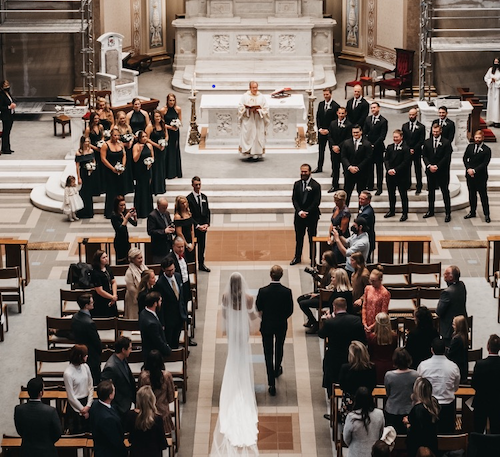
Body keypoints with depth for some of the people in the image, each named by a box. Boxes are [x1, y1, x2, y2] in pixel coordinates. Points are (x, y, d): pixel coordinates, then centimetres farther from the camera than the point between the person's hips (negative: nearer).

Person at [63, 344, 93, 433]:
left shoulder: (85, 367, -2)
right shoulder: (68, 373, -19)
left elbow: (90, 387, 2)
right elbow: (71, 397, -14)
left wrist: (88, 406, -8)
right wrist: (83, 410, -9)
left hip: (87, 403, 5)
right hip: (75, 405, -5)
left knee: (89, 430, 11)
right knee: (77, 433, 6)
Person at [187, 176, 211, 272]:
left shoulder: (204, 197, 9)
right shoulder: (189, 198, -10)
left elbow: (207, 212, 10)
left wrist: (207, 224, -5)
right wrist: (198, 226, -16)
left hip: (203, 227, 5)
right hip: (193, 227, -5)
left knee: (202, 246, 14)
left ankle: (201, 264, 27)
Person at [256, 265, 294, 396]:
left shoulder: (263, 291, -19)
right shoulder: (287, 292, -17)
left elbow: (258, 308, -4)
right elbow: (290, 310, -8)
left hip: (267, 325, -1)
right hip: (281, 325, 1)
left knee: (268, 353, 5)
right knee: (279, 349, 27)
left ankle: (271, 384, 1)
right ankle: (277, 370, 52)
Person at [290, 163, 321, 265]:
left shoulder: (315, 185, -9)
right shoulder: (297, 184, 4)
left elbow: (316, 202, -12)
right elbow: (294, 199, 1)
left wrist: (306, 212, -15)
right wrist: (300, 211, -13)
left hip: (312, 216, -4)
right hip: (299, 215, 4)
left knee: (312, 238, 6)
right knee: (299, 237, 12)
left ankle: (313, 259, 15)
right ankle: (297, 257, 24)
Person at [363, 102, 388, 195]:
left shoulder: (383, 121, -6)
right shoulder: (368, 119, 10)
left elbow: (382, 136, -10)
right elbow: (364, 132, 11)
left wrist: (374, 145, -13)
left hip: (378, 147, -4)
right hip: (368, 146, 4)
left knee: (379, 168, 1)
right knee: (369, 167, 8)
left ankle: (379, 188, 4)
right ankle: (370, 186, 16)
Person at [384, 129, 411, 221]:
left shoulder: (406, 148, -10)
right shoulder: (389, 147, 8)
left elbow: (405, 162, -14)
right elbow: (386, 159, 4)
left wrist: (395, 170, -19)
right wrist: (389, 169, -13)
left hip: (401, 176, -6)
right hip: (390, 175, 6)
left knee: (403, 195, 3)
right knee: (391, 194, 16)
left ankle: (405, 213, 10)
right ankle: (392, 211, 29)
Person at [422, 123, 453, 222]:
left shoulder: (446, 143, -5)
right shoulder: (427, 142, 7)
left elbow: (446, 157, -9)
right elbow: (424, 156, 5)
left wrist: (437, 166, -14)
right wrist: (429, 166, -10)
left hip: (442, 171, -4)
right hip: (430, 171, 4)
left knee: (445, 192, 0)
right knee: (431, 191, 12)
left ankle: (448, 213, 3)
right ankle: (430, 211, 21)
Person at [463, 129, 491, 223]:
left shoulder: (487, 150, -7)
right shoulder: (470, 147, 8)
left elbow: (485, 163, -12)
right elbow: (465, 158, 5)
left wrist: (474, 170, -18)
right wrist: (468, 169, -11)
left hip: (481, 176, -4)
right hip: (470, 175, 4)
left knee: (483, 195, 0)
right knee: (472, 194, 13)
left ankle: (486, 215, 5)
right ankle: (472, 212, 22)